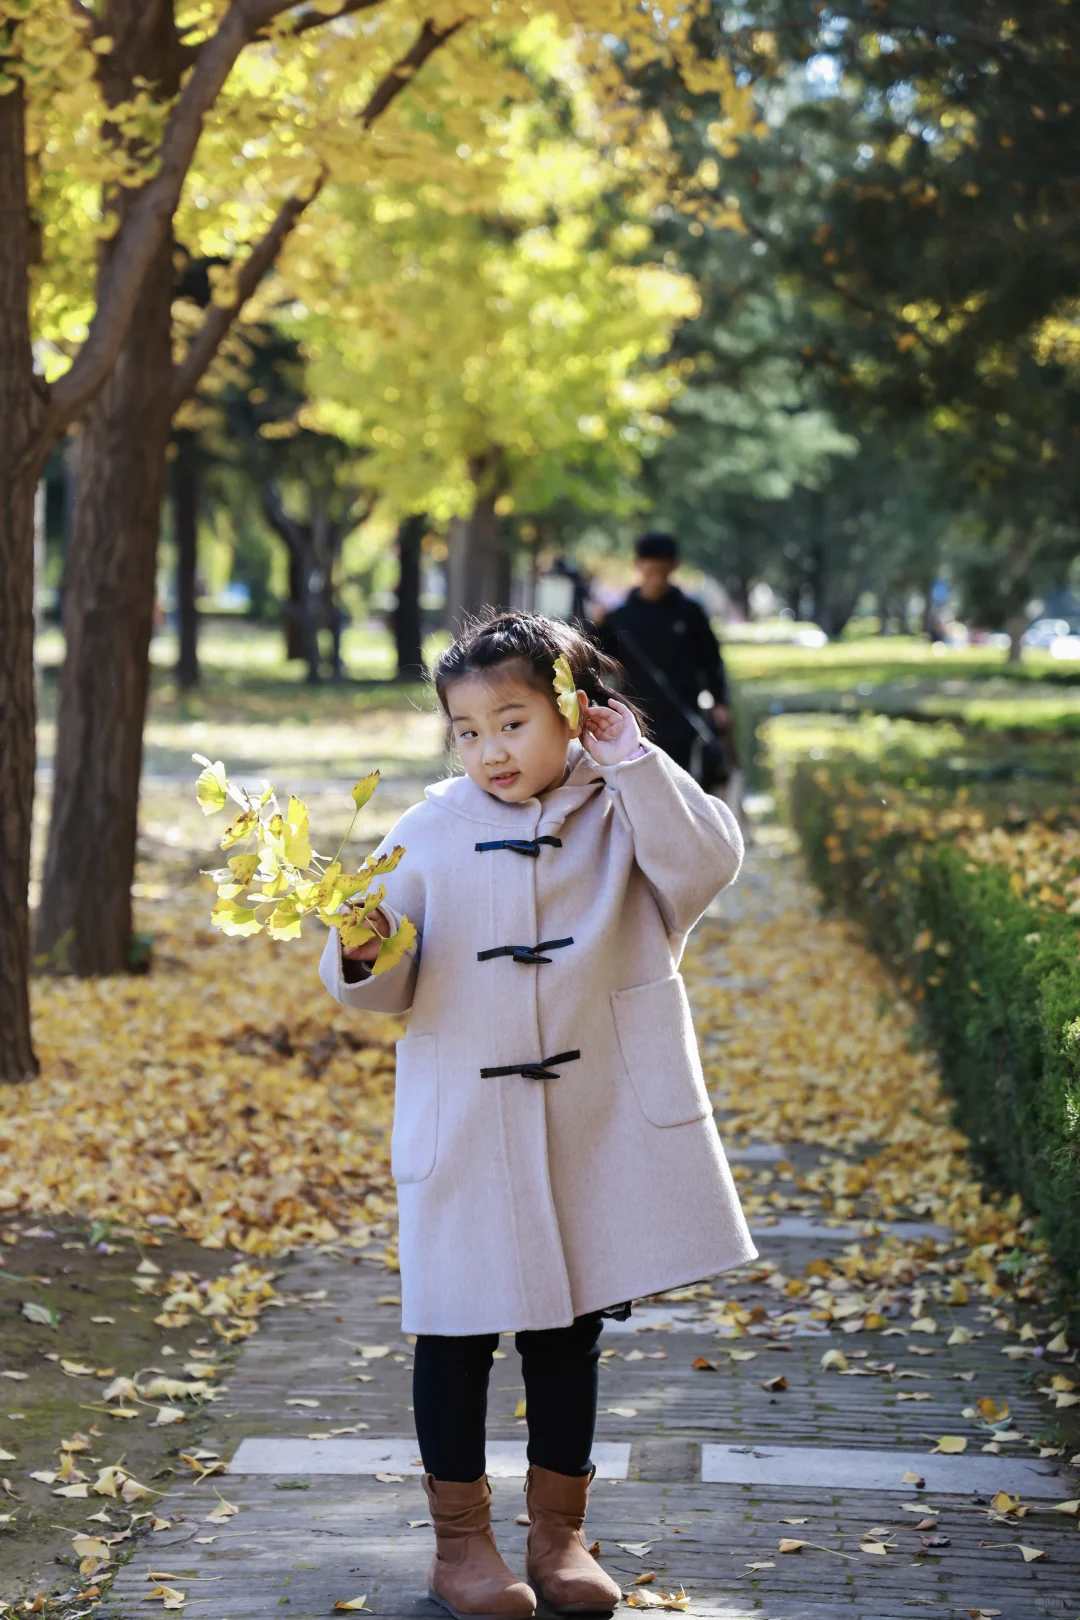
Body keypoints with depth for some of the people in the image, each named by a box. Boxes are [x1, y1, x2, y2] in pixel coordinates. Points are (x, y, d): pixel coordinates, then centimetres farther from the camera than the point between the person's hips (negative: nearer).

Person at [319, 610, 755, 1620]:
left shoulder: (619, 816, -1)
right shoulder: (429, 835, -1)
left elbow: (708, 861, -21)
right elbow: (388, 988, 1)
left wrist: (629, 759, -16)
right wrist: (362, 954, -21)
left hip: (595, 1127, 1)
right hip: (463, 1129, 0)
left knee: (569, 1332, 12)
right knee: (457, 1334, 6)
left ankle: (558, 1533, 26)